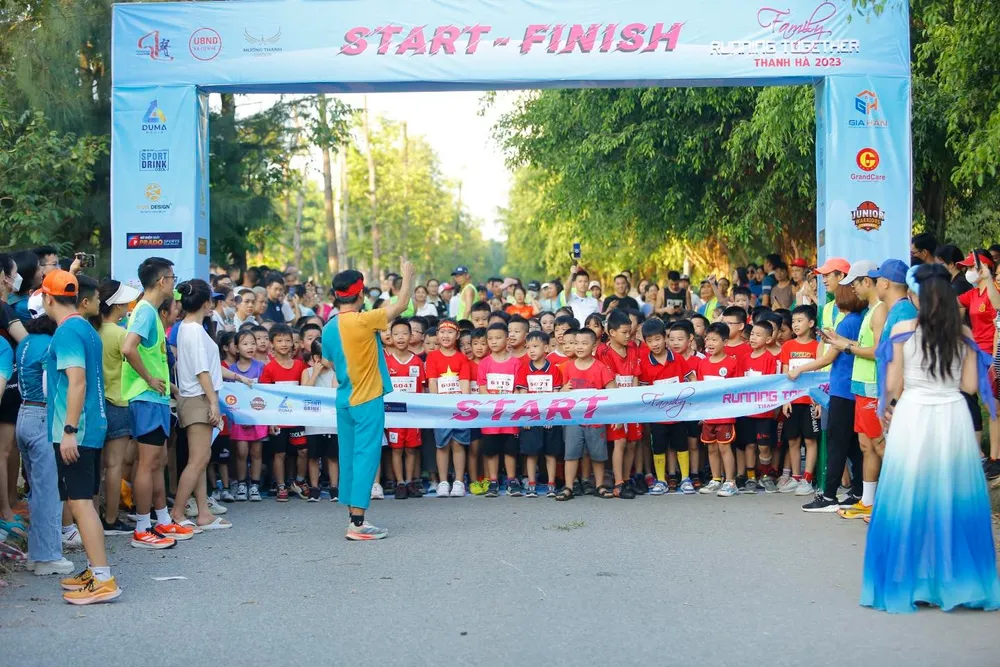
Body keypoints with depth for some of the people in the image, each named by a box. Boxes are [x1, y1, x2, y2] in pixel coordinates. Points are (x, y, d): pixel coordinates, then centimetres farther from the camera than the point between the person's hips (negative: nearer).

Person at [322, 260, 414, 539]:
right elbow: (401, 304, -11)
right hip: (367, 401, -7)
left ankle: (352, 515, 18)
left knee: (349, 457, 12)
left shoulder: (329, 328, 4)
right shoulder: (364, 321, -17)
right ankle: (357, 523, -9)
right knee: (366, 457, -6)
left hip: (344, 400, 7)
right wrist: (407, 275, 3)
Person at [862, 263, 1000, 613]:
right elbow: (970, 385, 4)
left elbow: (893, 385, -5)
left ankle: (909, 580, 12)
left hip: (913, 418, -3)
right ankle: (957, 580, 16)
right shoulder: (963, 333, 2)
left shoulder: (903, 330, -7)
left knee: (911, 501, 6)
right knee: (954, 500, 10)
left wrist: (891, 406, 16)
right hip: (954, 419, 3)